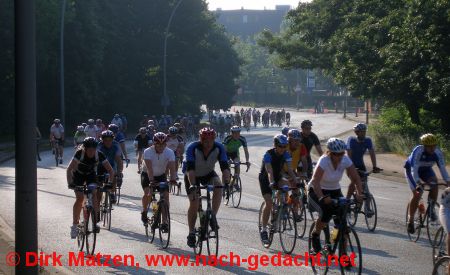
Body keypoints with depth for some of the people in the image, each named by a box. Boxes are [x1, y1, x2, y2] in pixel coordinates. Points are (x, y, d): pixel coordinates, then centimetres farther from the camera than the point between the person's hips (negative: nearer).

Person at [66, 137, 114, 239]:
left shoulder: (99, 155, -28)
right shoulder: (79, 154, -33)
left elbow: (110, 170, -23)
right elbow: (69, 169, -37)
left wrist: (110, 183, -37)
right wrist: (70, 183, -50)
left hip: (91, 174, 2)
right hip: (78, 174, -2)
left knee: (94, 195, -17)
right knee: (80, 198, -15)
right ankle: (74, 225, -6)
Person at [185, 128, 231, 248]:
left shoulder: (219, 148, -25)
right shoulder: (193, 148, -32)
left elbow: (225, 167, -31)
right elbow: (190, 168, -41)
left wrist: (226, 182, -48)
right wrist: (192, 185, -54)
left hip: (208, 174, 2)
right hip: (193, 176, -2)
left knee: (218, 187, -29)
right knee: (194, 203, -14)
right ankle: (191, 233, 0)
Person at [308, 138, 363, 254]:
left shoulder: (345, 160, -15)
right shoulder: (324, 161, -28)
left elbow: (356, 178, -16)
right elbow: (315, 181, -38)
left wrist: (359, 193, -34)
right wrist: (322, 198, -53)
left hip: (334, 191, 4)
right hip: (316, 191, -4)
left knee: (342, 220, -13)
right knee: (326, 212, -31)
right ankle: (315, 235, -3)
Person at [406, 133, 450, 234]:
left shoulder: (438, 153, -23)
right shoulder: (418, 151, -35)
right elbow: (414, 169, -41)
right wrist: (418, 183, -53)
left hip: (426, 170, 4)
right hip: (411, 169, -4)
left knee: (434, 185, -24)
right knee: (417, 194, -17)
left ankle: (431, 209, -6)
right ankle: (410, 220, -3)